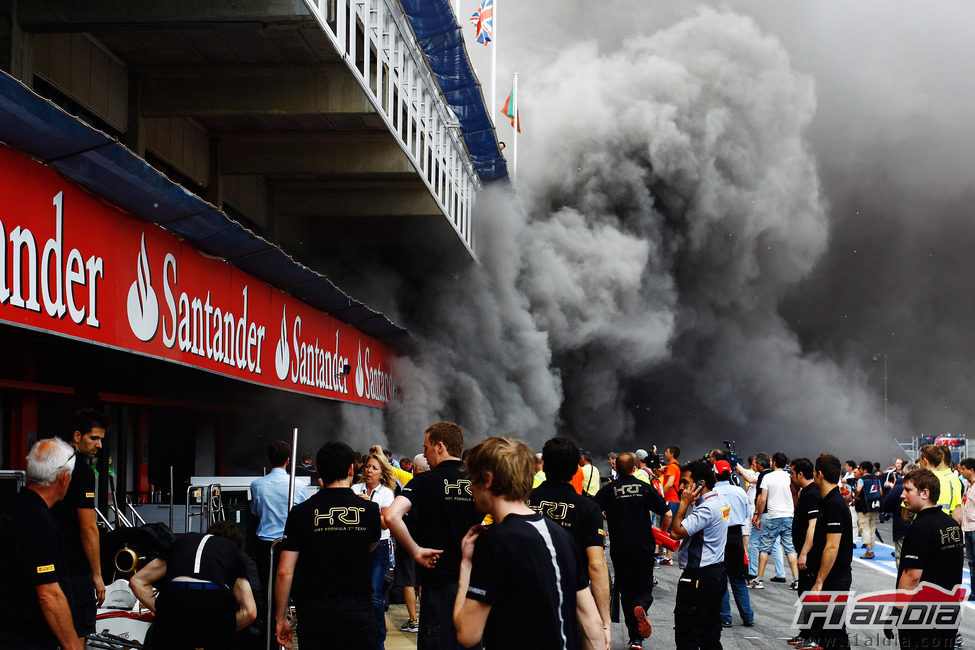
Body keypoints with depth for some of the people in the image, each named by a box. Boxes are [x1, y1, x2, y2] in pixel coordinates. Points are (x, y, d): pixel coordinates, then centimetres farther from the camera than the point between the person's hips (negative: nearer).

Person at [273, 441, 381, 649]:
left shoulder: (301, 513, -4)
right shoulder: (369, 510, -2)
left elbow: (285, 572, -5)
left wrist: (280, 618, 4)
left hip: (314, 613, 0)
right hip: (358, 611, 0)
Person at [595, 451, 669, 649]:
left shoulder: (607, 490, -2)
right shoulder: (646, 488, 0)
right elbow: (667, 515, -1)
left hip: (620, 550, 0)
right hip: (644, 549, 0)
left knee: (626, 593, 12)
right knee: (644, 590, 11)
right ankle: (641, 607, -25)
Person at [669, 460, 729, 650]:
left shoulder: (707, 508, -20)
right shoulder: (720, 501, 10)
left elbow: (676, 532, -22)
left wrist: (684, 503, -15)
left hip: (698, 578, -10)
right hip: (717, 573, 10)